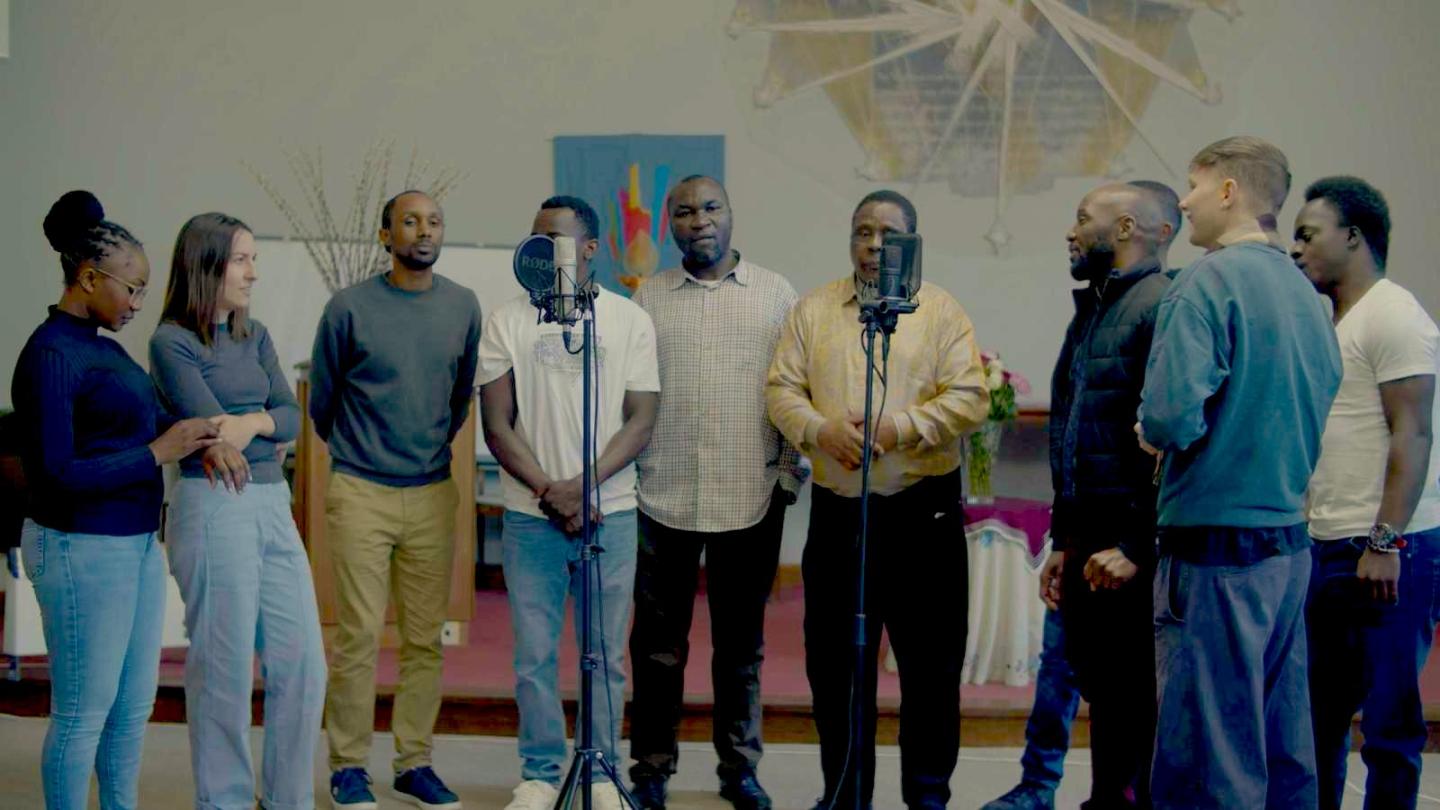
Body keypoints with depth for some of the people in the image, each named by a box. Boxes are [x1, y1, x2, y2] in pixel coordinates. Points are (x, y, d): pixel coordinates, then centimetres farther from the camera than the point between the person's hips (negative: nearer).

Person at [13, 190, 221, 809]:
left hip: (137, 544, 9)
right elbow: (56, 475, -20)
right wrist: (157, 454, -16)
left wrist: (200, 438, -5)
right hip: (83, 550, -9)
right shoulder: (51, 355, -15)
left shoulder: (101, 345, 10)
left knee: (133, 707, 16)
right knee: (82, 715, 2)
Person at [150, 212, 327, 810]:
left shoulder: (255, 336, 15)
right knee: (225, 667, 0)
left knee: (304, 664, 5)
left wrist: (251, 424, -12)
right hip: (214, 507, -6)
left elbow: (291, 417, 6)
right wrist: (270, 436, 2)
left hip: (273, 503, 7)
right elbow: (211, 424, -11)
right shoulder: (171, 342, -4)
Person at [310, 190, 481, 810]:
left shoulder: (463, 307, 4)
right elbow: (321, 399, 8)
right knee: (358, 634, -2)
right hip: (360, 494, -3)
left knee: (425, 637, 7)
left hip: (433, 493, 3)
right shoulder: (349, 307, -5)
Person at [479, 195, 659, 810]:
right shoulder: (508, 322, 3)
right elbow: (496, 423, 0)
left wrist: (584, 486, -13)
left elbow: (642, 419, -1)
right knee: (535, 654, 4)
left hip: (610, 512, 0)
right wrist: (548, 491, -10)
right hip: (531, 516, 0)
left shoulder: (630, 320, 3)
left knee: (607, 654, 5)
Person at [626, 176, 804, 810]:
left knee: (741, 641, 9)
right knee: (658, 640, 6)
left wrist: (788, 475, -3)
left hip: (751, 498, 0)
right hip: (663, 497, 0)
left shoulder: (775, 294, 5)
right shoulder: (647, 298, 7)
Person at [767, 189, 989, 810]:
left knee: (931, 661, 4)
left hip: (923, 511, -2)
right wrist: (819, 429, -14)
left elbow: (969, 397, -6)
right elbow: (781, 389, 5)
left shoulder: (942, 311, 2)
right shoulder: (813, 310, 10)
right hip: (836, 510, 2)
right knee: (835, 661, 9)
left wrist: (900, 427, -18)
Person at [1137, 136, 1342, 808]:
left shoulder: (1209, 281, -12)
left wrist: (1150, 429, -1)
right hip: (1289, 543, 8)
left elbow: (1172, 417, -21)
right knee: (1283, 748, 14)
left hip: (1216, 547, -8)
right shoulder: (1304, 290, 12)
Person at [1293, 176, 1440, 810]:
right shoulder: (1332, 324, 19)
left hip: (1388, 551, -9)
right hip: (1329, 546, 9)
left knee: (1388, 717, -2)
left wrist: (1386, 542, -22)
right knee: (1317, 713, 13)